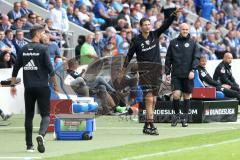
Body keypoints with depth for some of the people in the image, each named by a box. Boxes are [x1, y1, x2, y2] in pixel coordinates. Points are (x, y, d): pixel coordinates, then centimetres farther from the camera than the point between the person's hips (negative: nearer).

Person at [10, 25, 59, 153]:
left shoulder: (23, 50, 7)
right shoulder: (43, 49, -6)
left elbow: (15, 69, 9)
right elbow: (50, 69, -9)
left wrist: (13, 85, 16)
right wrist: (55, 84, 1)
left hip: (28, 88, 4)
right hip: (42, 87, -4)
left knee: (29, 116, 11)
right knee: (45, 115, -1)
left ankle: (29, 145, 10)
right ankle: (41, 135, -29)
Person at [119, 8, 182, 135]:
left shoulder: (155, 35, 8)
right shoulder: (136, 40, 0)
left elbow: (166, 25, -1)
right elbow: (129, 55, 8)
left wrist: (174, 14, -15)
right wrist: (123, 71, 9)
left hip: (157, 70, 5)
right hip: (144, 71, -4)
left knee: (153, 100, 7)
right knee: (149, 99, -14)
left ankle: (147, 126, 14)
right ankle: (150, 126, -17)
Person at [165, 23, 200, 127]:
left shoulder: (193, 43, 7)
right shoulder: (173, 42, 9)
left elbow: (196, 58, 1)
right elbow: (168, 59, 10)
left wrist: (192, 70, -12)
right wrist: (167, 72, 4)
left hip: (188, 75, 0)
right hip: (176, 74, 0)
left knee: (187, 95, 4)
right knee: (176, 94, -13)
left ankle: (185, 117, 13)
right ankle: (176, 114, 5)